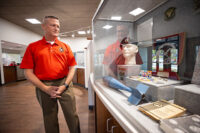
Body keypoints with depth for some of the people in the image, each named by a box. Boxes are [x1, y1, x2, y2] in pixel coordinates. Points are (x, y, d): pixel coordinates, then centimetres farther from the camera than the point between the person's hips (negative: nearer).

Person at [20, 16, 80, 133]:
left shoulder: (65, 46, 6)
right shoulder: (33, 47, 3)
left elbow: (72, 67, 2)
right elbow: (28, 72, -2)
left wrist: (65, 85, -9)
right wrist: (45, 88, -11)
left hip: (64, 84, 1)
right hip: (44, 86, 0)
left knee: (72, 115, 8)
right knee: (50, 118, 16)